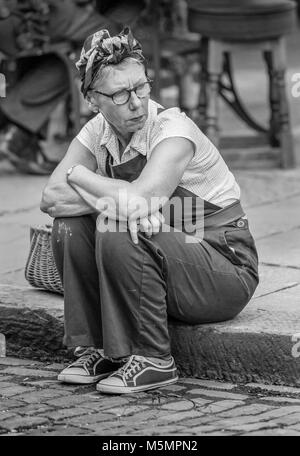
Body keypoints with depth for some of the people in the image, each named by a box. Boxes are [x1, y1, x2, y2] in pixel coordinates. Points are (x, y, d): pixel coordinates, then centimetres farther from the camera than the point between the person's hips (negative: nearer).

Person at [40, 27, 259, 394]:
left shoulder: (174, 130, -20)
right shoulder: (98, 132, 0)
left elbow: (142, 196, -36)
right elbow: (51, 198, -11)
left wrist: (82, 176, -17)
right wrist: (107, 200, -30)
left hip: (226, 270, -6)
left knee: (117, 231, -29)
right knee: (71, 224, -12)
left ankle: (152, 360, -18)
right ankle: (98, 350, -4)